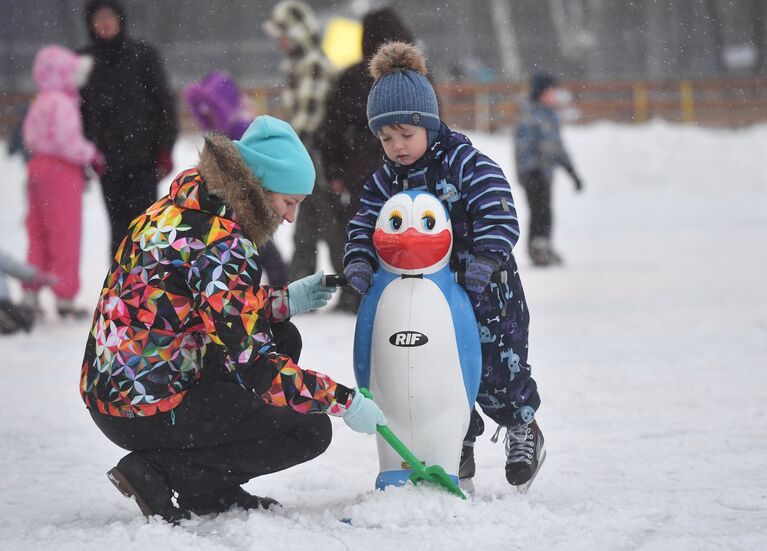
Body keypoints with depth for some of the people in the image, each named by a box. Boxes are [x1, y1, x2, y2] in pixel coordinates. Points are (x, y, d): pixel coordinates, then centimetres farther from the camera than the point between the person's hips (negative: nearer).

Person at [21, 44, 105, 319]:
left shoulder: (39, 103, 13)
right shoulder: (62, 104, -17)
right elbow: (68, 141, -24)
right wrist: (92, 156, -9)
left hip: (37, 165, 9)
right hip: (62, 171, -9)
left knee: (38, 233, 14)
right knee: (65, 234, -2)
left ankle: (30, 293, 16)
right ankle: (64, 296, 1)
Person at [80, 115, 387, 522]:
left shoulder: (182, 209, 8)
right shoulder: (223, 245, -19)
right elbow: (253, 363, -20)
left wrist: (286, 301, 13)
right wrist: (343, 400, -13)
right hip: (147, 415, -9)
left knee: (283, 338, 20)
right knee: (310, 430, -1)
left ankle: (217, 490, 15)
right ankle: (159, 471, -6)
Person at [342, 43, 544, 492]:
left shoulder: (466, 163, -13)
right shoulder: (387, 179, 4)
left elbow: (499, 214, -20)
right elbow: (365, 224, 2)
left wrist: (485, 258, -32)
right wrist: (359, 261, -17)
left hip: (485, 288, -5)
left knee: (497, 368, -3)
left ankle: (522, 428, 23)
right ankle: (459, 444, 20)